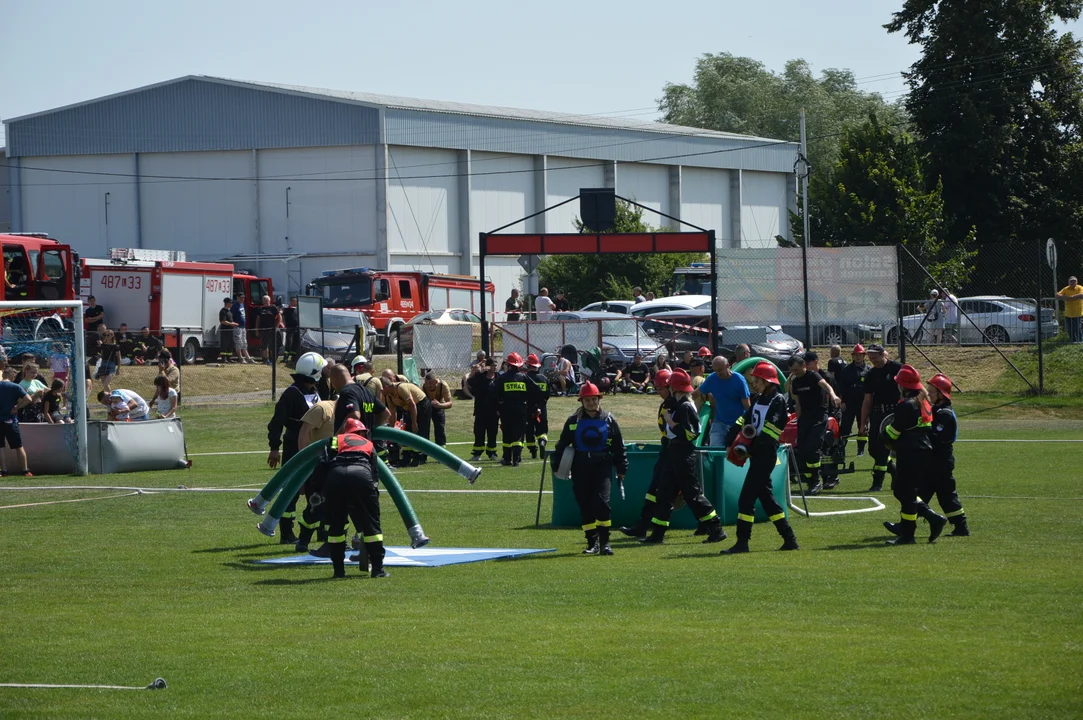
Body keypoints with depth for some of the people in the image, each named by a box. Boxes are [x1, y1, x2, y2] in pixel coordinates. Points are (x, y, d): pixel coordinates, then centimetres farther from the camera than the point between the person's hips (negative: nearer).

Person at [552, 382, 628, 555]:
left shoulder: (609, 420, 6)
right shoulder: (573, 421, 7)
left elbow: (619, 447, 9)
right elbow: (562, 444, 11)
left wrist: (621, 470, 7)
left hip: (602, 466, -2)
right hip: (580, 468, 2)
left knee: (601, 502, -15)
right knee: (585, 506, 3)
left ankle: (604, 542, -10)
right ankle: (592, 543, 11)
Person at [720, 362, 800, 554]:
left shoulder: (778, 401, -11)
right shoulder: (759, 400, 15)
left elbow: (770, 431, -17)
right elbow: (745, 420, 9)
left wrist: (751, 449, -20)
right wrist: (731, 438, -6)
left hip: (766, 456, -9)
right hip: (757, 456, 9)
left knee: (746, 498, -10)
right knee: (766, 497, 13)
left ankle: (742, 542, -7)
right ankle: (790, 540, 18)